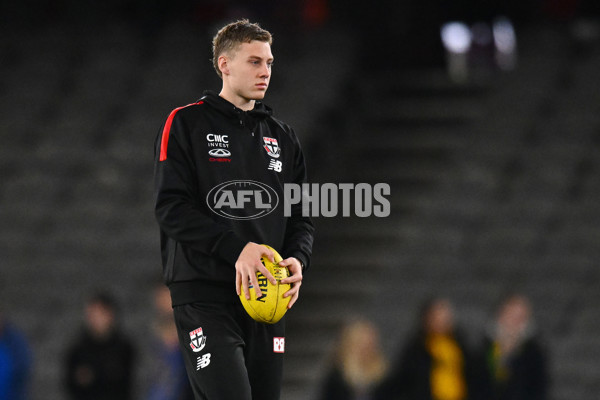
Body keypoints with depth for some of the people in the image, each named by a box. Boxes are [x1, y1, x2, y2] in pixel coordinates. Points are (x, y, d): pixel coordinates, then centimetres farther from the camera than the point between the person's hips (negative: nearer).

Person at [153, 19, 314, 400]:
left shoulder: (283, 136, 17)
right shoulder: (187, 124, 1)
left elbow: (301, 216, 17)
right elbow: (171, 207, -9)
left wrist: (299, 259, -6)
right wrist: (236, 249, -20)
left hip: (266, 296, 6)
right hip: (204, 294, -6)